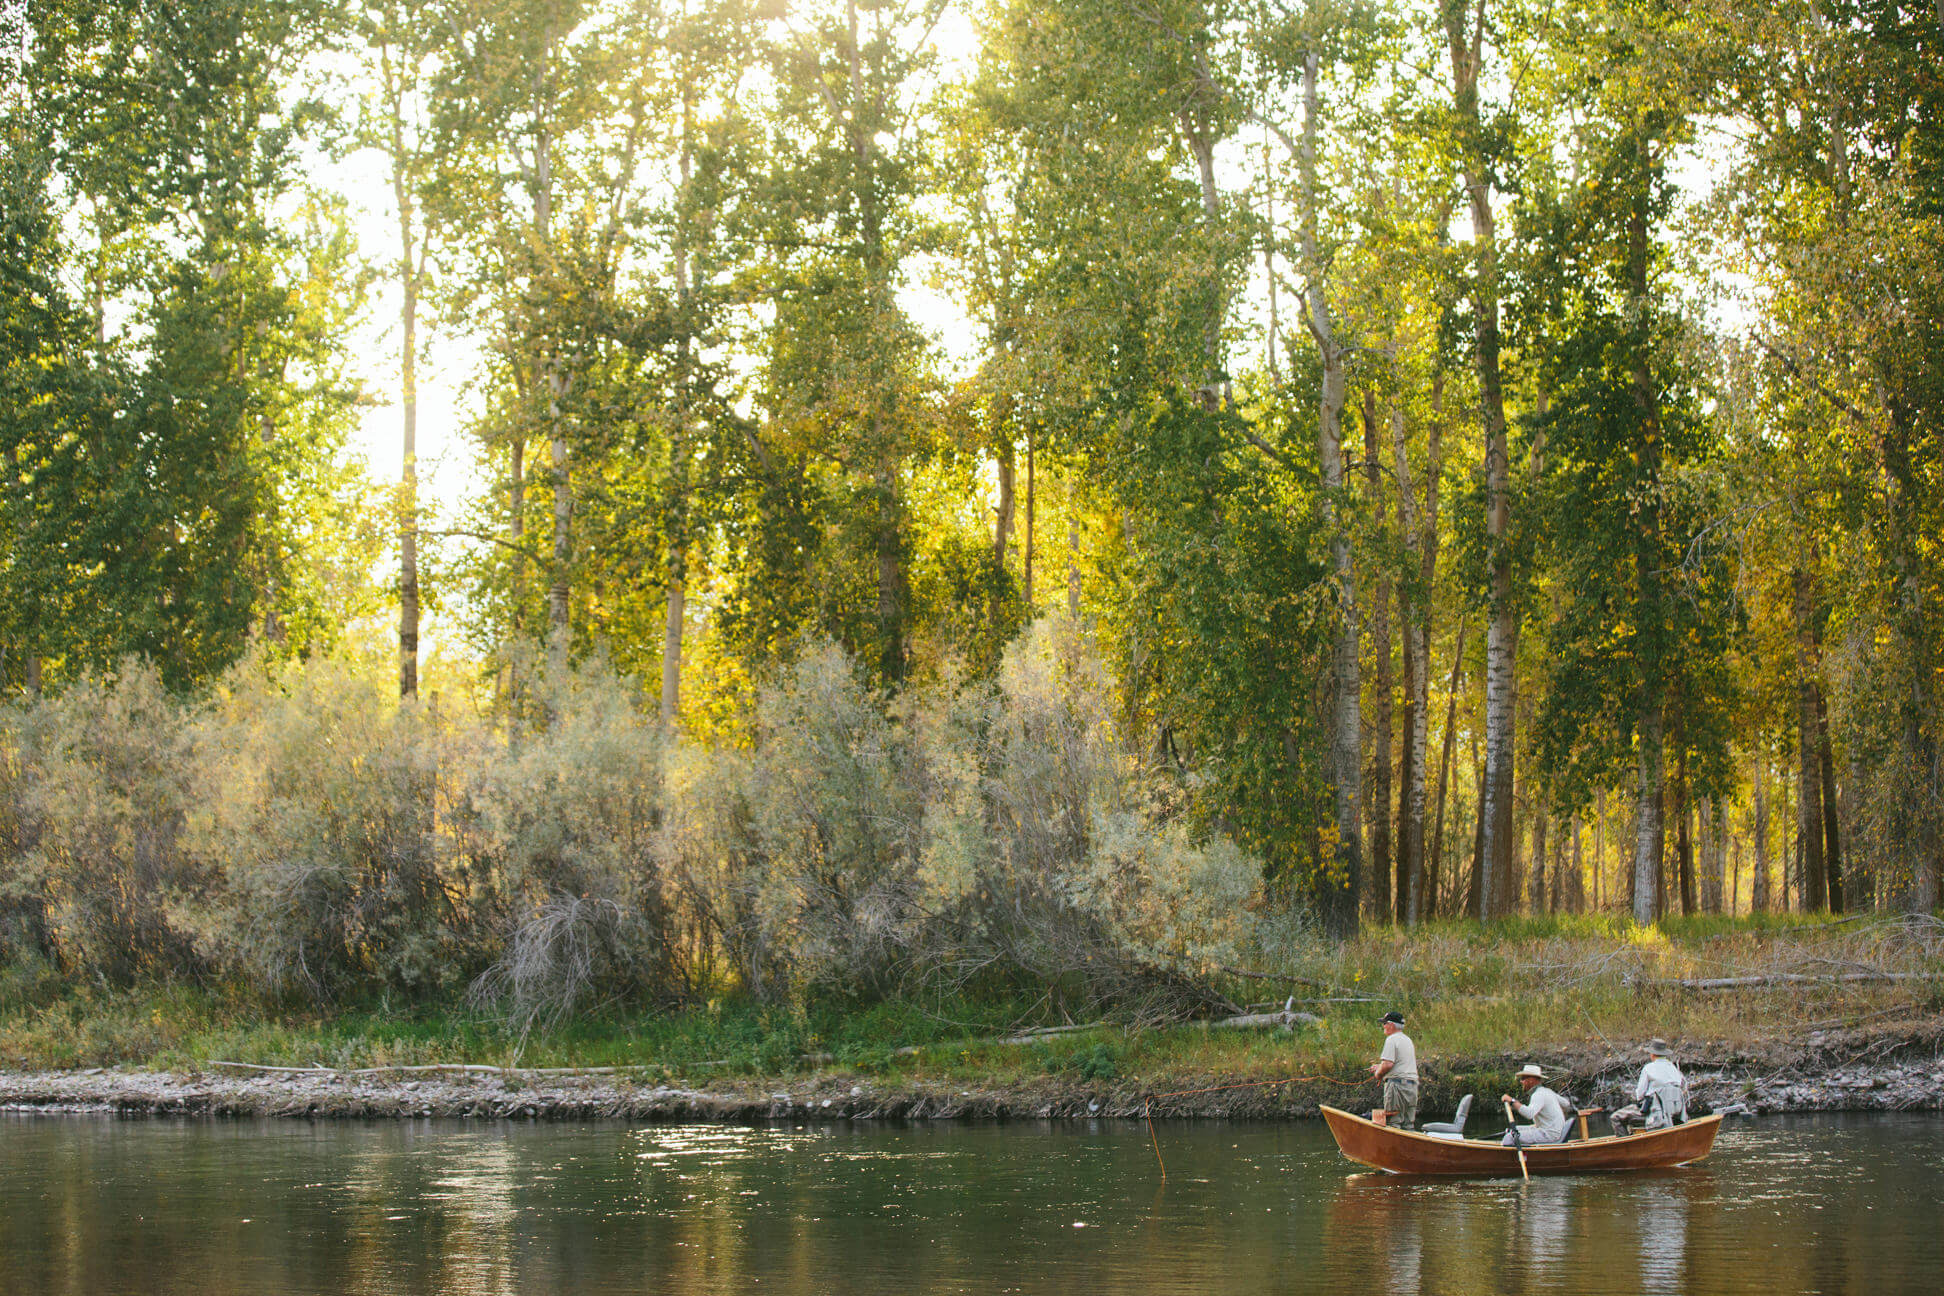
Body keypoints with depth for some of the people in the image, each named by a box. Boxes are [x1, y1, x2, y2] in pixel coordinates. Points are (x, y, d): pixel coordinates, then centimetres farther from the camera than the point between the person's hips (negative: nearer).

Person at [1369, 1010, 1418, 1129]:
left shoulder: (1392, 1039, -9)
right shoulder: (1408, 1039, 20)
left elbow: (1388, 1064, -18)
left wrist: (1377, 1074, -1)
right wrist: (1379, 1067, 23)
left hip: (1397, 1084, -9)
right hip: (1412, 1084, 9)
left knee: (1394, 1123, -7)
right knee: (1408, 1124, 9)